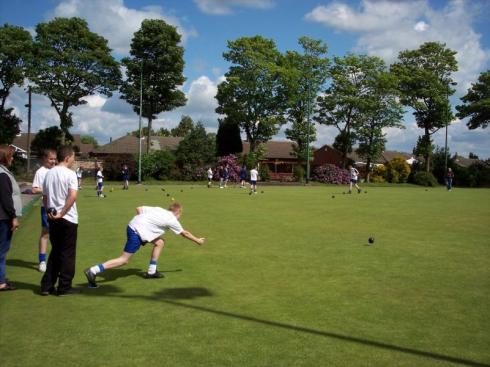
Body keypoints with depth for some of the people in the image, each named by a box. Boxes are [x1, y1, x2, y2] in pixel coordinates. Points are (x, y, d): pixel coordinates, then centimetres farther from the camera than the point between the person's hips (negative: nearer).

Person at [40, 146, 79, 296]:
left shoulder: (49, 173, 9)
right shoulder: (70, 174, -12)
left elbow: (45, 196, 12)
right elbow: (73, 196, -23)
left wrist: (50, 211, 12)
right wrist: (62, 213, -16)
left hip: (53, 219, 7)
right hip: (68, 219, -7)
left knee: (55, 251, 16)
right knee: (67, 254, 4)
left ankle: (47, 285, 17)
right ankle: (64, 287, 10)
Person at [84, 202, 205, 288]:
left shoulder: (158, 209, 17)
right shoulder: (172, 220, 1)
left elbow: (139, 208, 13)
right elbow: (185, 233, 15)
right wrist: (197, 240, 28)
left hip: (133, 225, 9)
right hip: (137, 233, -9)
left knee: (159, 243, 17)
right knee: (124, 260, -5)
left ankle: (151, 272, 22)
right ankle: (93, 271, -10)